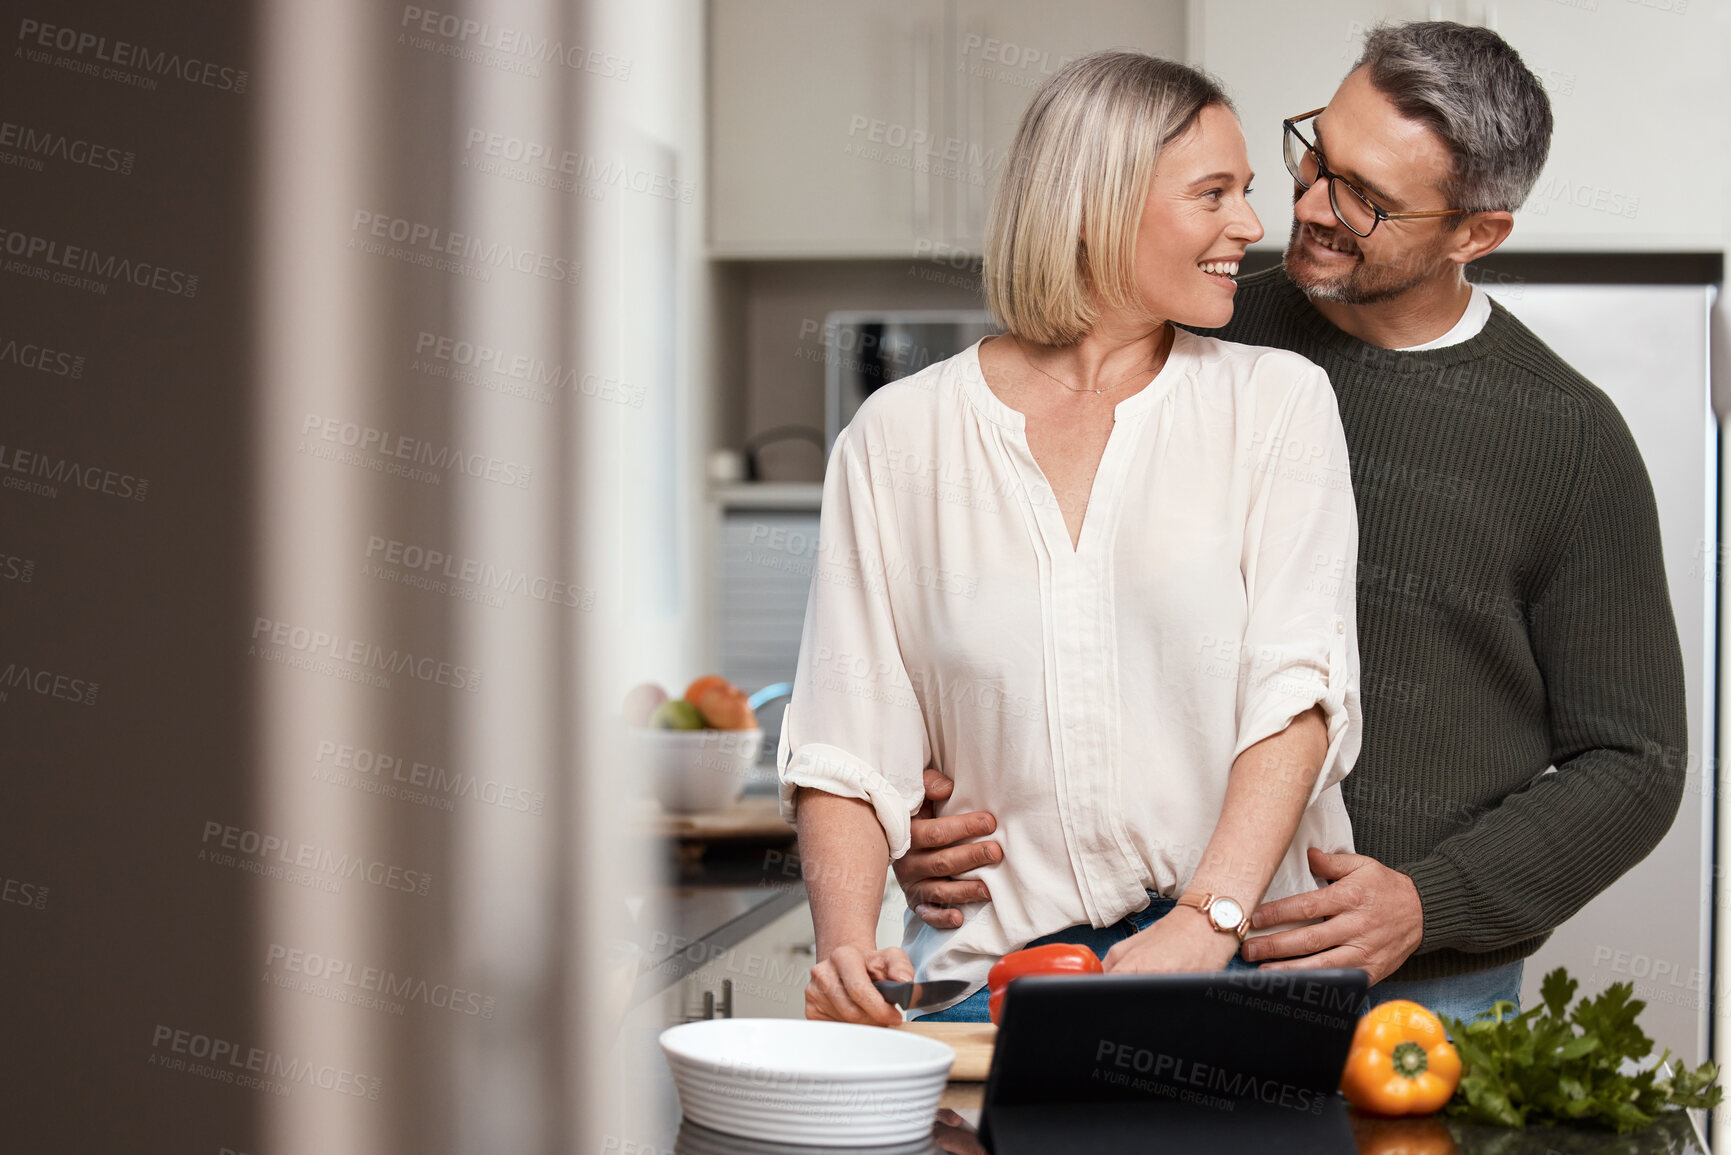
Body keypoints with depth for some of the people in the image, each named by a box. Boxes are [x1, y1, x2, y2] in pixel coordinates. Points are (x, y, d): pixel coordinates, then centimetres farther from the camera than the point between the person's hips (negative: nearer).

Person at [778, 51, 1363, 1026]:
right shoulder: (901, 436, 9)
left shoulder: (1276, 400, 8)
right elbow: (848, 744, 7)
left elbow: (1297, 689, -4)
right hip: (992, 970, 0)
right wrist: (847, 942, -11)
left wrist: (1210, 919, -18)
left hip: (1242, 955, 0)